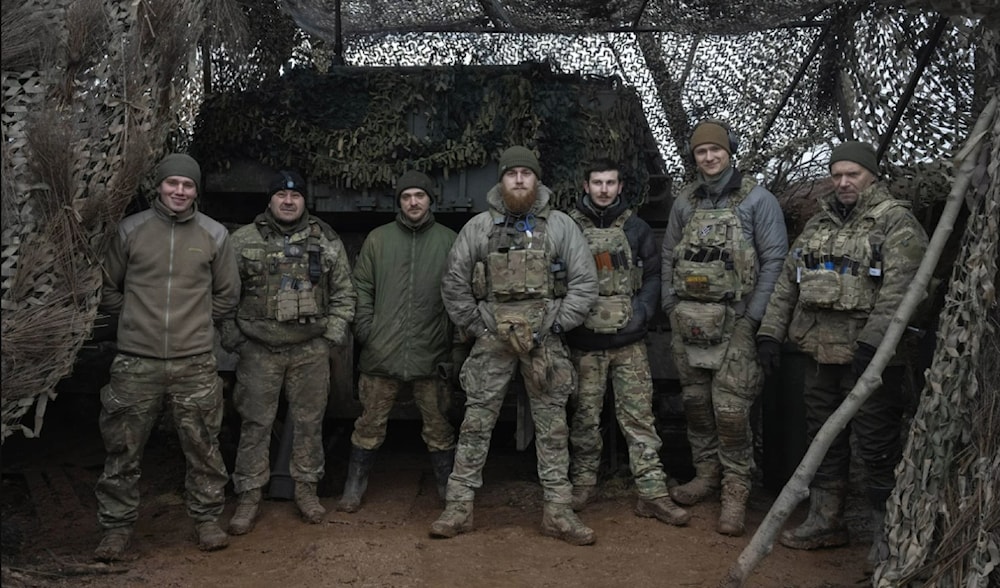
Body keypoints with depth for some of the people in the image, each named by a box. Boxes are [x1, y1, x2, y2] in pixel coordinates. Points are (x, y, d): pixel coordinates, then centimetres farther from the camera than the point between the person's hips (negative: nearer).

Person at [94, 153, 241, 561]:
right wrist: (135, 318, 9)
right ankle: (117, 527, 21)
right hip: (136, 362, 0)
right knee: (123, 450, 6)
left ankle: (207, 519, 22)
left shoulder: (214, 235, 4)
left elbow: (228, 293, 14)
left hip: (195, 363, 0)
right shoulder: (130, 229, 3)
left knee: (203, 447, 6)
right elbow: (108, 288, 13)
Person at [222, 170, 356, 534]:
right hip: (259, 350, -1)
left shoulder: (326, 241, 5)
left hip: (311, 350, 1)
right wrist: (231, 337, -3)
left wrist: (334, 334, 0)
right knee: (255, 424, 5)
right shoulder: (243, 240, 0)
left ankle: (306, 488, 25)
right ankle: (249, 496, 16)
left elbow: (343, 292, 8)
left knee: (309, 422, 10)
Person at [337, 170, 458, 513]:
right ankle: (354, 488, 23)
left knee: (438, 427, 9)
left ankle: (449, 489, 23)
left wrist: (455, 337, -2)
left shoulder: (449, 241, 4)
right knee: (370, 425, 9)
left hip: (431, 353, 0)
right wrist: (365, 328, -2)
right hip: (381, 352, 1)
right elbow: (362, 288, 8)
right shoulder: (378, 239, 7)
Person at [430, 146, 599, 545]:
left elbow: (585, 282, 3)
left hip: (545, 339, 0)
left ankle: (557, 511, 14)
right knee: (476, 422, 3)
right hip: (491, 339, 0)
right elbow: (454, 283, 8)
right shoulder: (478, 227, 6)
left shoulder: (561, 226, 6)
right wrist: (476, 326, 1)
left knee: (552, 425, 5)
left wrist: (555, 325, -4)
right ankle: (459, 507, 11)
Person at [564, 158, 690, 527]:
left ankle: (653, 493, 4)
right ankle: (583, 483, 23)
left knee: (639, 416, 0)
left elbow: (653, 276, 10)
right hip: (584, 342, 0)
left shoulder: (636, 229, 8)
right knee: (585, 416, 8)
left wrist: (642, 311, -5)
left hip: (629, 342, 1)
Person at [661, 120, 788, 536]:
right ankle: (706, 474, 26)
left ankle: (736, 491, 4)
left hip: (733, 320, -5)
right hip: (687, 319, 5)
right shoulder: (685, 202, 12)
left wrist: (753, 317, -11)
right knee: (695, 401, 11)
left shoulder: (757, 200, -2)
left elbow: (774, 260, -5)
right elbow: (668, 258, 16)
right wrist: (671, 307, 7)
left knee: (730, 408, -8)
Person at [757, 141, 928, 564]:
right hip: (819, 350, 7)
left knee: (877, 443, 0)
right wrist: (771, 332, 9)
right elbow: (788, 280, 16)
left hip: (869, 354, -7)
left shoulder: (896, 221, -5)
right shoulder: (819, 223, 15)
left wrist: (874, 341, -26)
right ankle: (825, 521, 28)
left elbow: (899, 288, -17)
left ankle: (888, 532, 15)